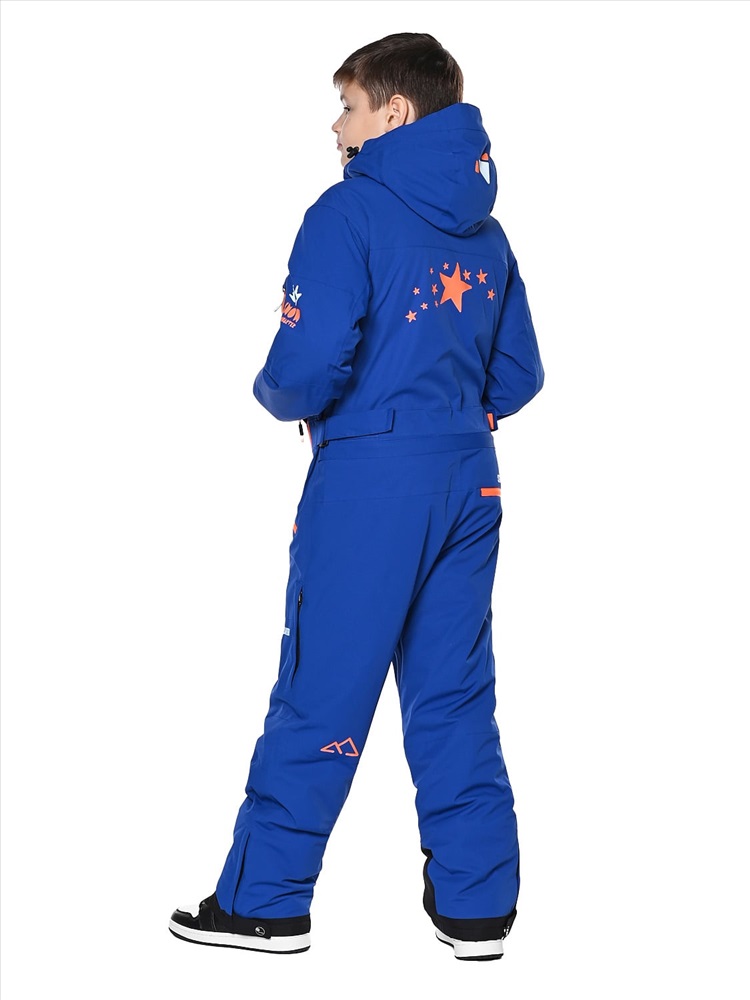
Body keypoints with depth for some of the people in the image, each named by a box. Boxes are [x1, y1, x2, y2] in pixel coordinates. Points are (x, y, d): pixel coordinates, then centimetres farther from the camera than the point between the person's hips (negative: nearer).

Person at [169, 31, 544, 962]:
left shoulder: (351, 210, -10)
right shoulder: (485, 229, 12)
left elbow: (312, 364, -18)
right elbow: (518, 377, 13)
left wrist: (278, 398, 3)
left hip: (370, 478, -6)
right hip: (469, 479, 7)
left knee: (318, 693, 2)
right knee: (456, 695, 11)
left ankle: (265, 901, 12)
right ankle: (476, 902, 16)